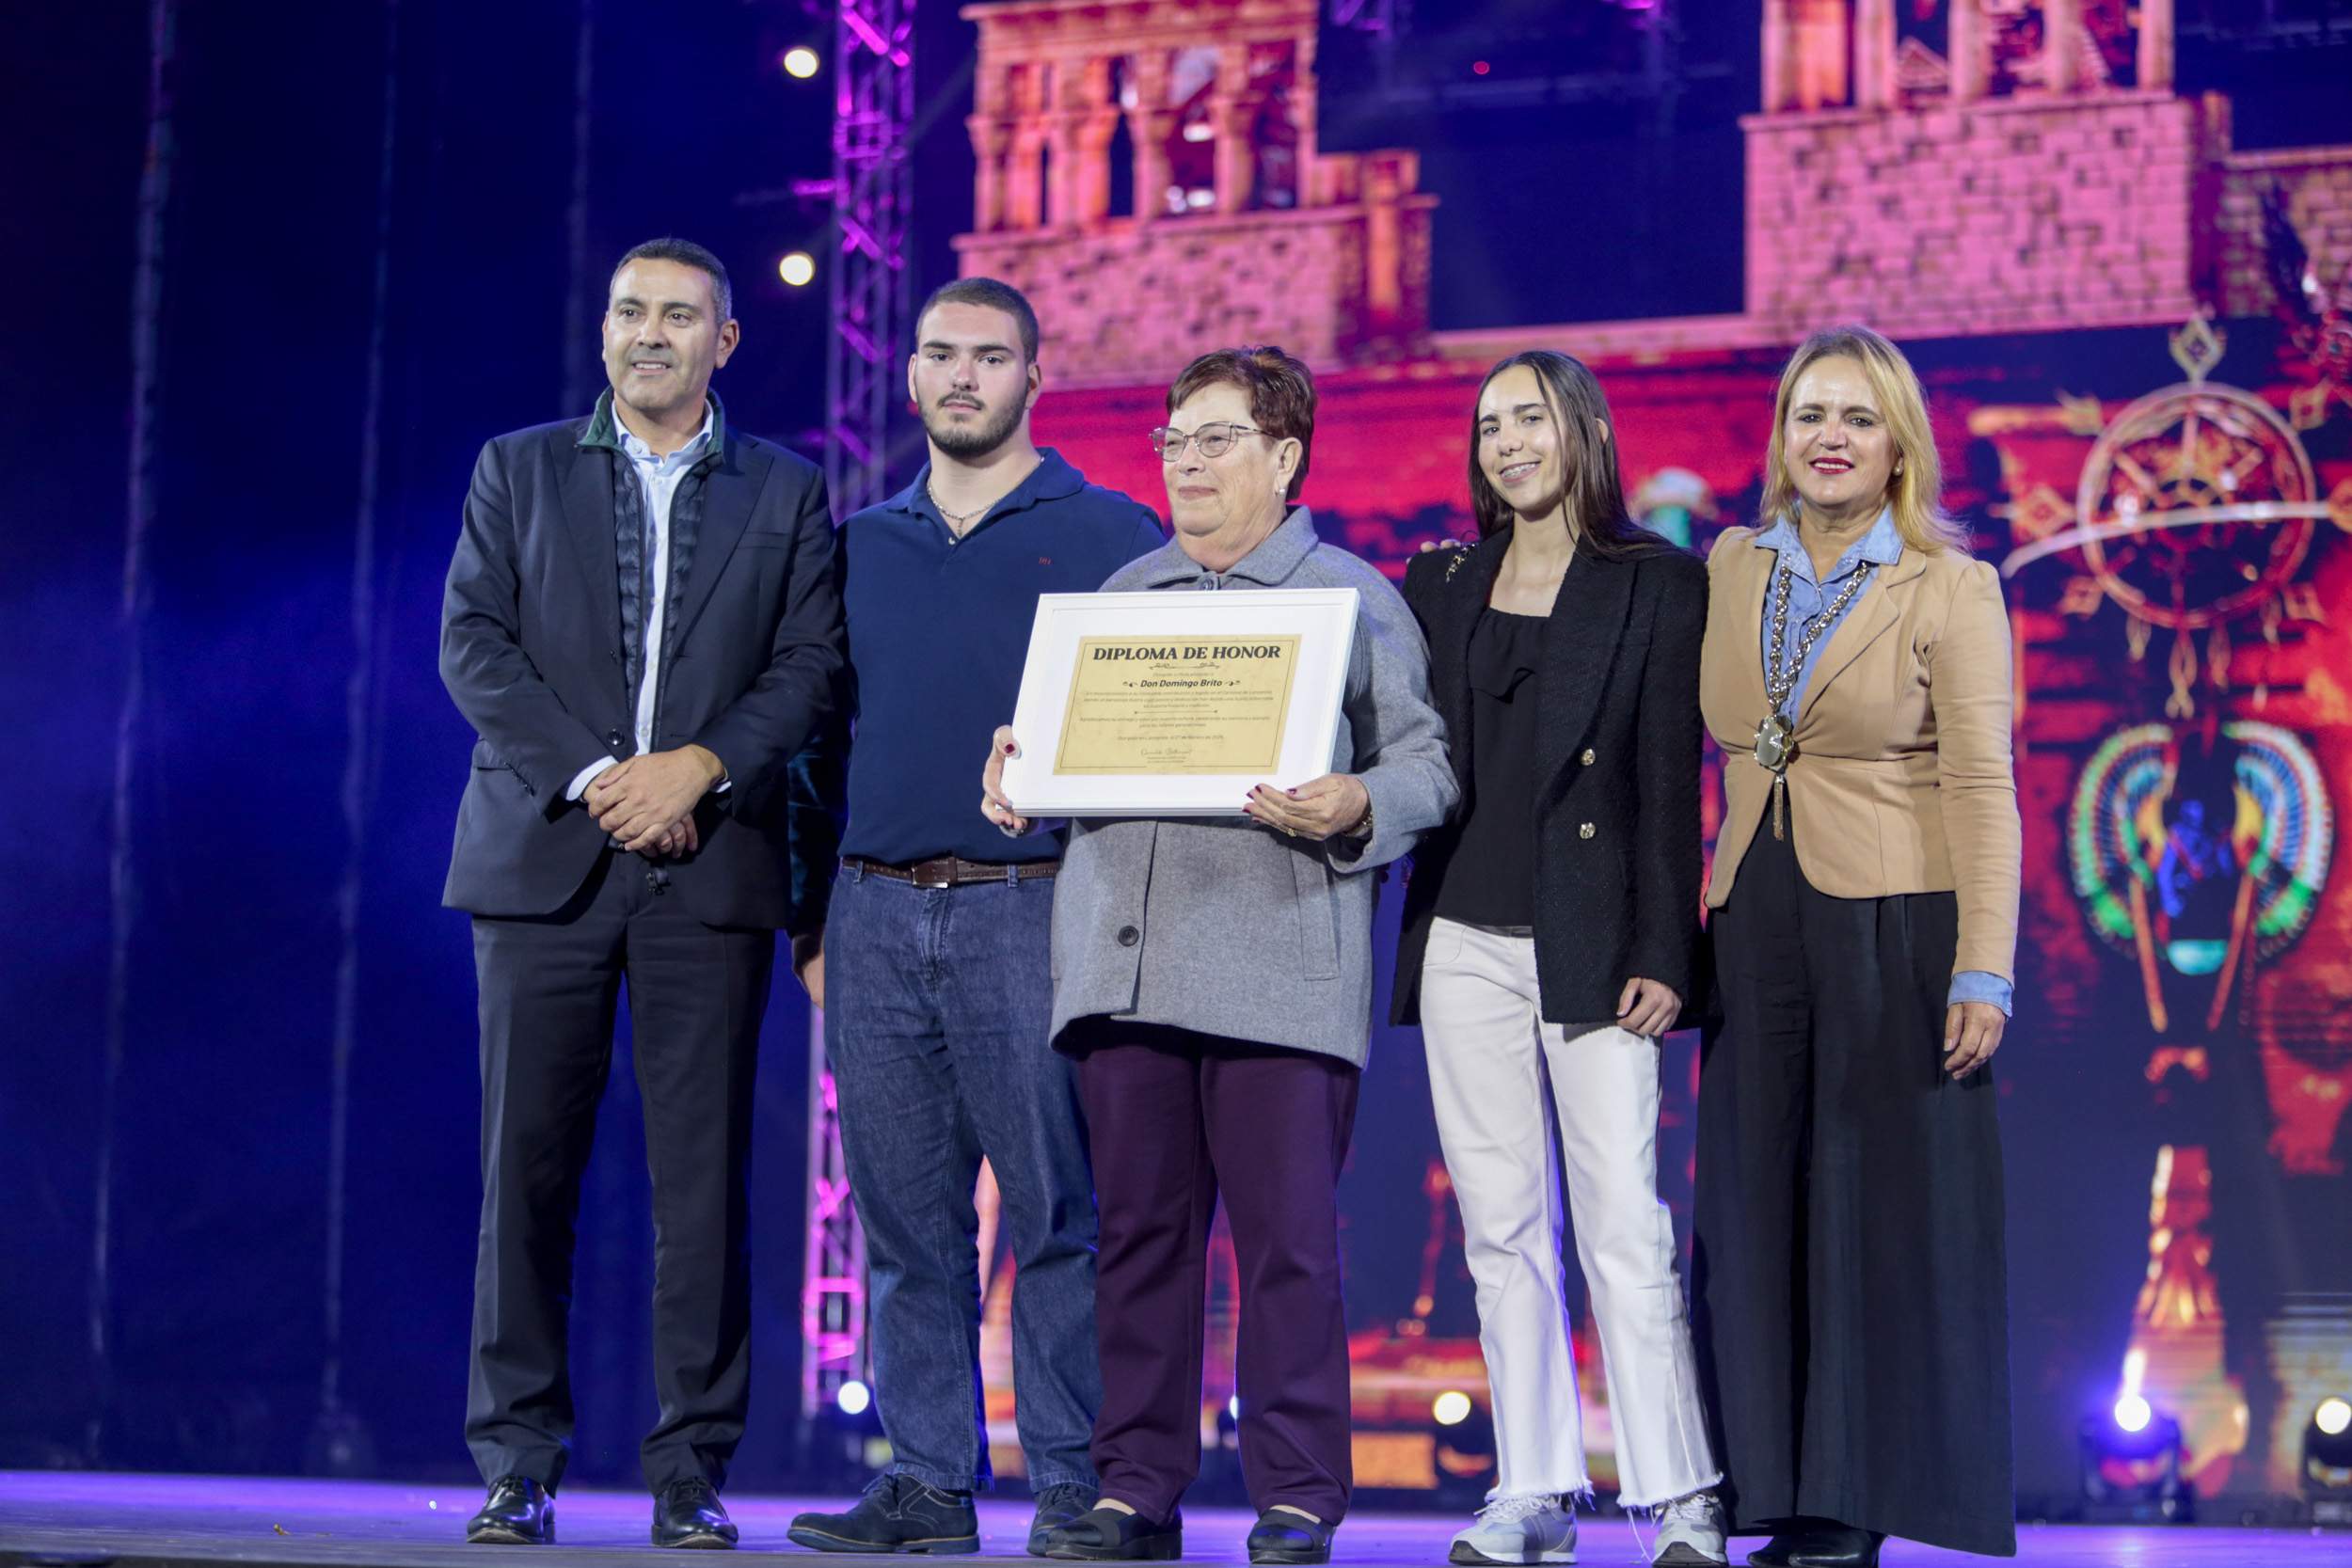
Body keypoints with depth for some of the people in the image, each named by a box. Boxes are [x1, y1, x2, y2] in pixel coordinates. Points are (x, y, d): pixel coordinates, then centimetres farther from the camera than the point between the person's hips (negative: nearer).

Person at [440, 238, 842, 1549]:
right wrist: (592, 774, -9)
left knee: (705, 1175, -3)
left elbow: (813, 665, 3)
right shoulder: (520, 470, 13)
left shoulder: (786, 493, 13)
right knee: (528, 1164, -1)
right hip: (544, 855, 0)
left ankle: (694, 1469, 2)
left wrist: (698, 768, -12)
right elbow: (474, 642, 3)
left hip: (711, 865, 0)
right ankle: (519, 1464, 5)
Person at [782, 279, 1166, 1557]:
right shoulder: (860, 545, 16)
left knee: (1058, 1211, -4)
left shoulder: (1111, 536, 4)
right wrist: (808, 911, 11)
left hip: (1033, 911, -4)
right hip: (878, 914, 4)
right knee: (906, 1216, 5)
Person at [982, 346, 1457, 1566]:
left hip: (1280, 972, -4)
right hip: (1124, 962, 4)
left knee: (1288, 1239, -4)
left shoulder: (1353, 596, 8)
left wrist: (1357, 806, -16)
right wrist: (1019, 774, 6)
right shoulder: (1120, 596, 21)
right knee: (1139, 1230, 5)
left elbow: (1427, 763, 3)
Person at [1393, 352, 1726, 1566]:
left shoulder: (1658, 584, 2)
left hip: (1591, 943, -4)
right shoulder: (1440, 585, 14)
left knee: (1624, 1226, -8)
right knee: (1501, 1229, 5)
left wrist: (1661, 954, -9)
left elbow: (1670, 781, -3)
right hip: (1466, 940, 4)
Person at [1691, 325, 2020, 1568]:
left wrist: (1983, 971, -14)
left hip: (1892, 924, -5)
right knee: (1759, 1211, 5)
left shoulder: (1951, 590, -3)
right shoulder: (1732, 570, 10)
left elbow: (1981, 790, -7)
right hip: (1757, 921, 5)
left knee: (1886, 1212, -1)